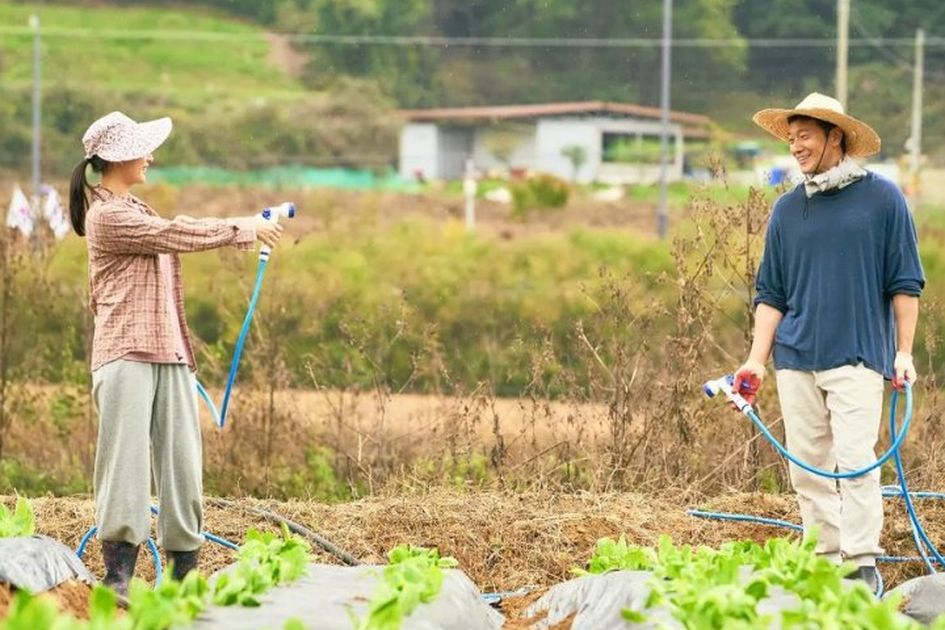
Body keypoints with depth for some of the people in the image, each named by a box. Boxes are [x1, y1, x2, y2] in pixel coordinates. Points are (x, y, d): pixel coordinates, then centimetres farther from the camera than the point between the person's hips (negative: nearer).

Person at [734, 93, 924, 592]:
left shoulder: (882, 199, 1)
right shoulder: (787, 210, 10)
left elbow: (905, 283, 2)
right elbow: (771, 293, 13)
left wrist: (904, 352, -4)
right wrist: (756, 361, 5)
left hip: (857, 355, -4)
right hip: (795, 358, 4)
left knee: (854, 458, -12)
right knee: (807, 467, 4)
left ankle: (864, 566, -8)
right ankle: (826, 563, 10)